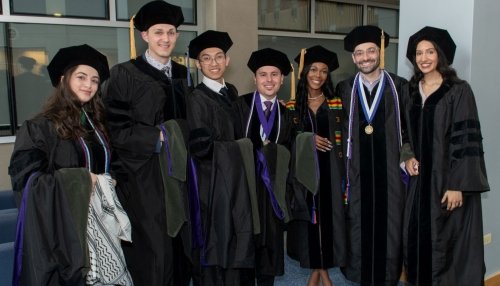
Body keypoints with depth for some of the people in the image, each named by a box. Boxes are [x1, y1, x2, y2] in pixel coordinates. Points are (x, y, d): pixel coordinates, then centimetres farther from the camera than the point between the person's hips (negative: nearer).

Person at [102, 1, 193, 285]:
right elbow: (115, 129, -11)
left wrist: (182, 140, 1)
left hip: (178, 174, 5)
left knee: (180, 249, 12)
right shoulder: (125, 74, -6)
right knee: (150, 254, 0)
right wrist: (157, 137, -16)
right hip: (142, 179, -5)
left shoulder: (182, 74, 11)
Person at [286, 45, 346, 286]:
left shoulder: (336, 105, 5)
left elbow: (343, 139, 4)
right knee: (308, 216, 3)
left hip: (329, 169, 0)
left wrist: (343, 171, -6)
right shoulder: (294, 105, 6)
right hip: (303, 169, 0)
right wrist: (307, 139, -13)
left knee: (328, 214, 1)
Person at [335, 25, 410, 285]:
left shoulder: (399, 87, 3)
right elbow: (340, 131, 7)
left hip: (390, 169, -1)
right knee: (358, 223, 6)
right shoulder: (344, 89, 7)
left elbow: (410, 129, 5)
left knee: (390, 223, 5)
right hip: (357, 170, 1)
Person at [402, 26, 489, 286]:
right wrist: (407, 157, 0)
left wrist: (458, 185, -19)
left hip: (449, 181, -5)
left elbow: (466, 139, -14)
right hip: (420, 179, 5)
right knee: (420, 238, 11)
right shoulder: (412, 91, 9)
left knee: (449, 242, 1)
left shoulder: (459, 91, -9)